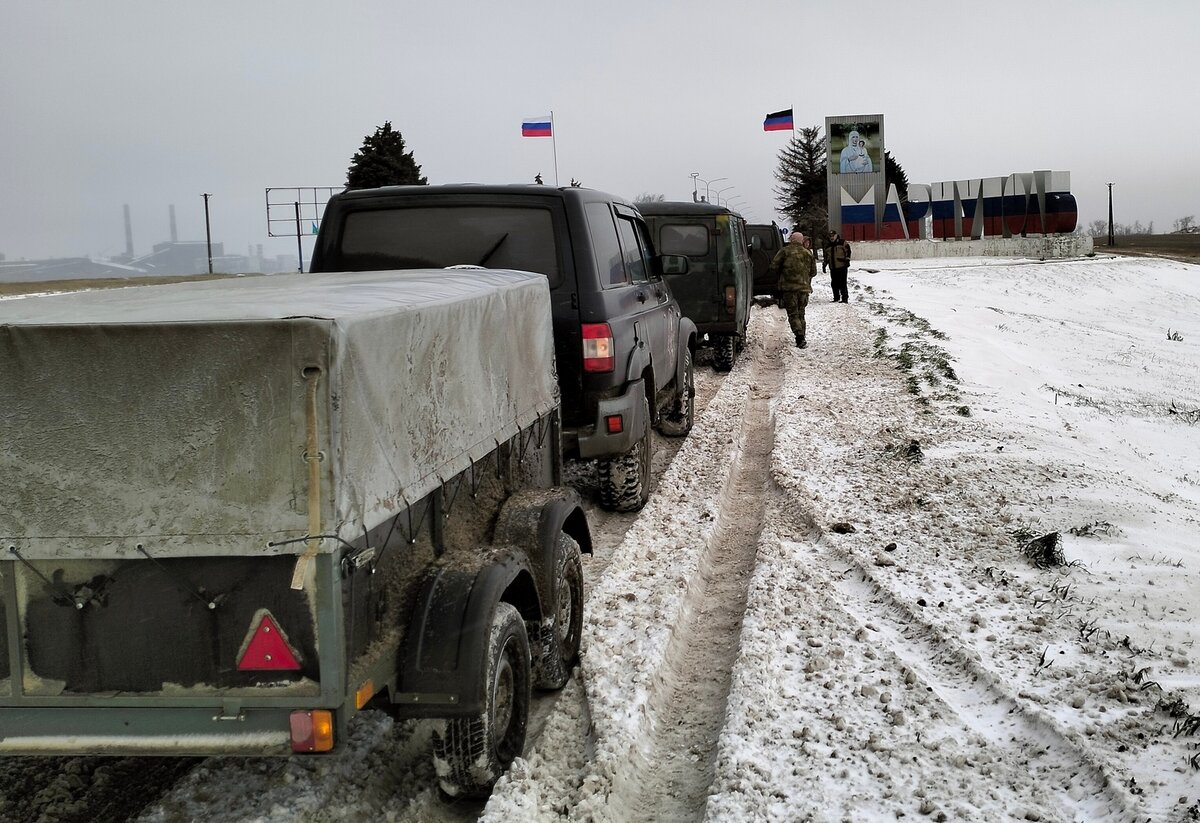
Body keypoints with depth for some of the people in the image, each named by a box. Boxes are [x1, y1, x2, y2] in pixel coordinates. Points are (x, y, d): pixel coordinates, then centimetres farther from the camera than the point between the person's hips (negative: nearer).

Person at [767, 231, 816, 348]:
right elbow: (813, 271, 16)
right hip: (804, 287, 4)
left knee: (793, 314, -4)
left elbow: (773, 267, -5)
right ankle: (801, 338, 15)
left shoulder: (785, 251, -2)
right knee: (801, 314, 15)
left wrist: (778, 275, 16)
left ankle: (800, 337, -21)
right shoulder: (808, 254, 12)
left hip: (789, 287, -4)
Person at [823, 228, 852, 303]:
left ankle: (845, 298, -4)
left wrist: (847, 260, -10)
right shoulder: (828, 245, 15)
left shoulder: (842, 243, 0)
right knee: (834, 283, 8)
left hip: (842, 266, -5)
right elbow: (826, 256, 23)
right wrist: (824, 264, 19)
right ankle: (836, 297, 19)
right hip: (832, 268, 5)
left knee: (842, 283, -8)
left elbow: (848, 251, -1)